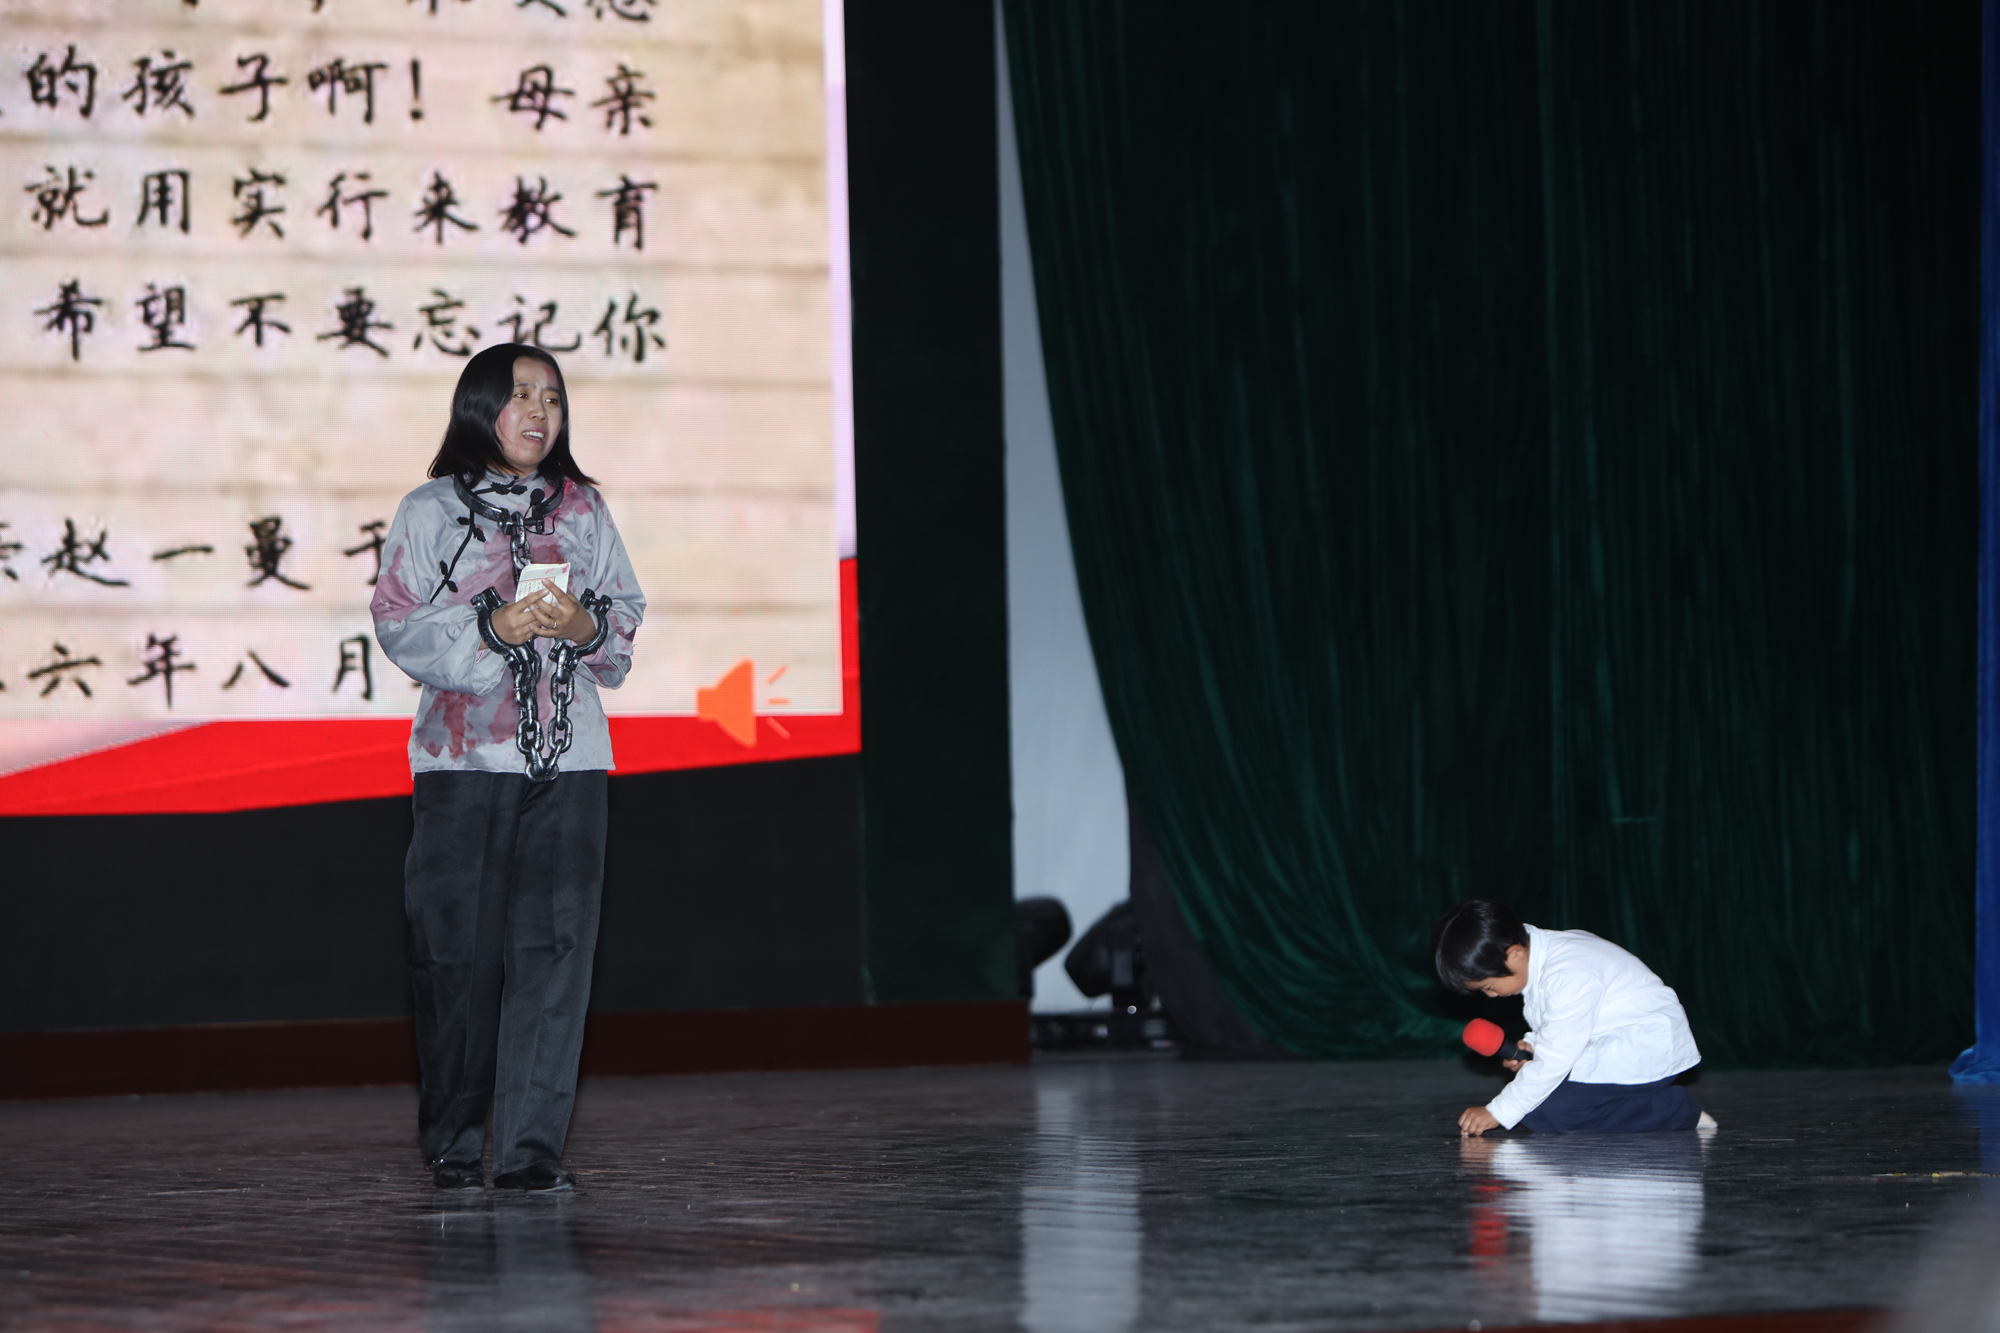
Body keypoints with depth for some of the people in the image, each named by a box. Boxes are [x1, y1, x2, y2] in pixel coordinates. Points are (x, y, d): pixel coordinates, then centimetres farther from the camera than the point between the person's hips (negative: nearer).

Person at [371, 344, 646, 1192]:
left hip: (568, 759, 2)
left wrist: (585, 626, -8)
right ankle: (452, 1144, 10)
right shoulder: (430, 511, 5)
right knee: (457, 952, -3)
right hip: (462, 759, -2)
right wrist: (492, 627, -16)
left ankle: (531, 1145, -4)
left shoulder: (582, 509, 14)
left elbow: (627, 613, 13)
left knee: (553, 946, -6)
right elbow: (400, 627, -2)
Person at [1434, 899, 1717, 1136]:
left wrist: (1496, 1113, -23)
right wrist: (1533, 1046, -3)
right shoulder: (1539, 952, 3)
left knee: (1545, 1111, -23)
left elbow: (1554, 1062, -27)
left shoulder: (1567, 977, -28)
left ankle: (1677, 1109, -13)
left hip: (1649, 1048, -11)